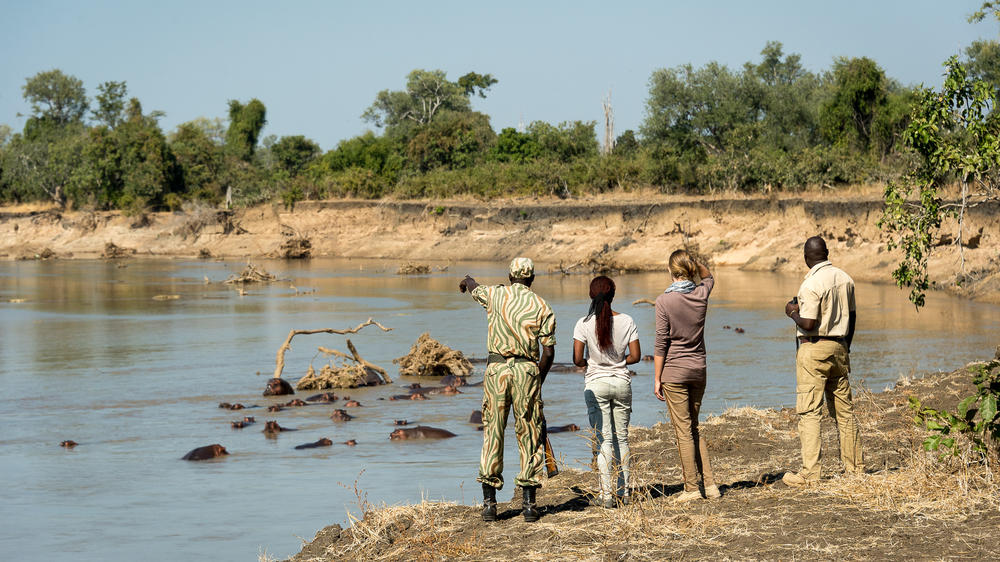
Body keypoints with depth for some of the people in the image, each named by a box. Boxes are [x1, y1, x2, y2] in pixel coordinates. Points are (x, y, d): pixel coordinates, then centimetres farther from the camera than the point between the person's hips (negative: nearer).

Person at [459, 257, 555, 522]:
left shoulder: (495, 295, 7)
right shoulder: (543, 307, 3)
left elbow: (473, 286, 31)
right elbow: (549, 351, -1)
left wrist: (466, 281, 55)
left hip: (497, 368, 1)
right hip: (528, 369, -1)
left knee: (493, 433, 5)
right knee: (528, 435, 5)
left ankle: (489, 503, 3)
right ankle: (529, 503, 5)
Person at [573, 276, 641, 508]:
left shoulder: (584, 324, -10)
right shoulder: (627, 321, -4)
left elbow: (577, 359, -11)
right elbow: (635, 356, -1)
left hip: (596, 384, -2)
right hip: (622, 382, 2)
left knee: (604, 440, 1)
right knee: (622, 437, 14)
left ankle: (607, 494, -3)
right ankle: (625, 491, 17)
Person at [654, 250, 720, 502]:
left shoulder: (665, 301, -13)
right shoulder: (701, 294, -1)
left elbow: (661, 343, -11)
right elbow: (708, 276, 25)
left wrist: (657, 379, -6)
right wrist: (693, 262, 7)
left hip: (674, 371, -5)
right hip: (698, 368, 5)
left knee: (683, 431, 1)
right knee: (693, 428, 16)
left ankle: (692, 488, 4)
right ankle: (709, 483, 11)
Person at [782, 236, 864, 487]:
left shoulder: (812, 283, -16)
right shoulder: (845, 278, 7)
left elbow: (808, 324, -20)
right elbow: (852, 317, 14)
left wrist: (793, 313, 0)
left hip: (814, 349, -7)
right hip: (839, 348, 7)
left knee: (809, 412, -6)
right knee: (844, 409, 14)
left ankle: (810, 473, -9)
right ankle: (855, 466, 20)